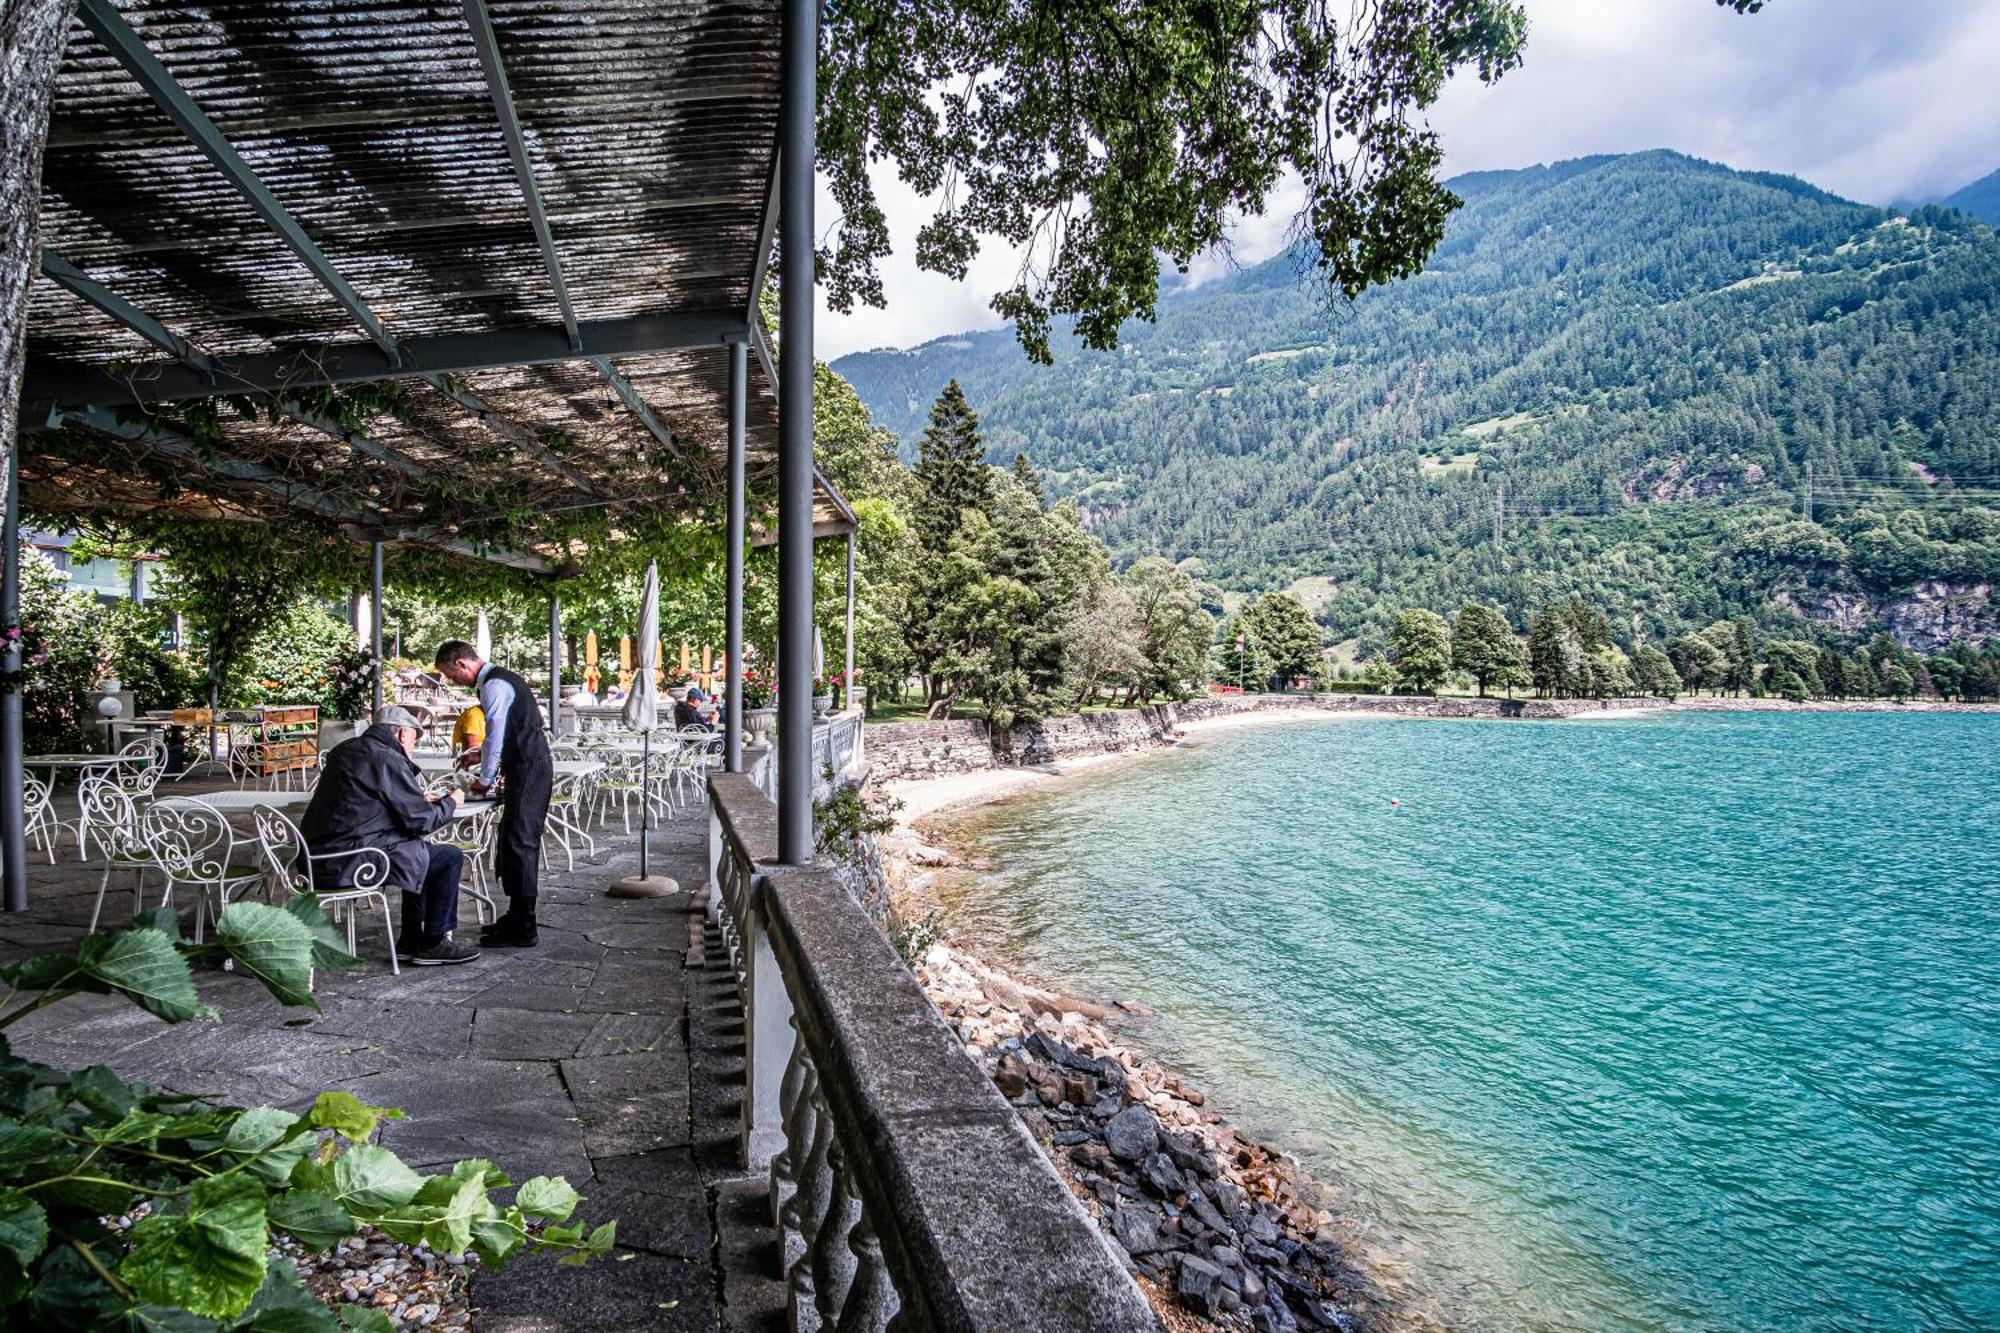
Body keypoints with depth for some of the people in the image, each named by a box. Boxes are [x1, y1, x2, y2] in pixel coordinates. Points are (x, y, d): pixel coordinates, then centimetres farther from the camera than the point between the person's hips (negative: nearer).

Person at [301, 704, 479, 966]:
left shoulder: (345, 750, 15)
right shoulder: (388, 760, -14)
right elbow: (421, 820, -12)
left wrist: (419, 801, 24)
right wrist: (449, 803, 7)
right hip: (351, 861, -10)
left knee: (419, 852, 27)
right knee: (450, 857, -3)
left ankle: (410, 941, 26)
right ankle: (433, 943, 6)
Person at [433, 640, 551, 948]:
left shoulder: (494, 686, -14)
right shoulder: (502, 679, 18)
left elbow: (495, 738, -16)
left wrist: (485, 780, -6)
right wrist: (484, 755, 20)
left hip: (528, 771, -10)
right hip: (530, 768, 10)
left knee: (520, 844, -8)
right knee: (512, 842, 15)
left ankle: (522, 930, -4)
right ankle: (517, 916, 24)